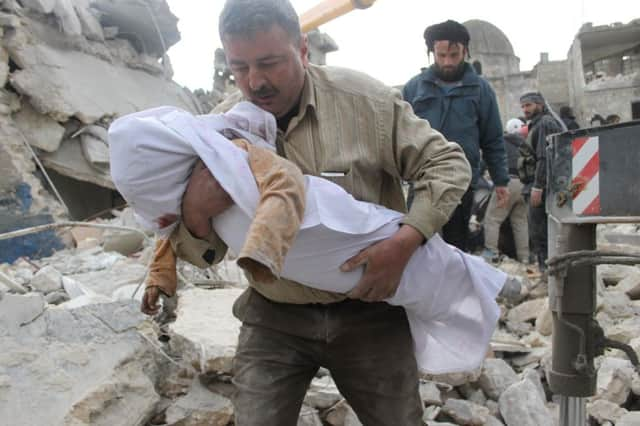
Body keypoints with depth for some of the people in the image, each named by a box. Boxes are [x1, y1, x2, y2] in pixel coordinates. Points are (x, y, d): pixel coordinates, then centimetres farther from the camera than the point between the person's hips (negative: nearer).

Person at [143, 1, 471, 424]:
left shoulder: (364, 98, -14)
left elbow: (447, 163, -7)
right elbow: (204, 255, -3)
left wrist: (405, 241, -24)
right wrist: (195, 213, -28)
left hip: (369, 310, 0)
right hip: (275, 316, 1)